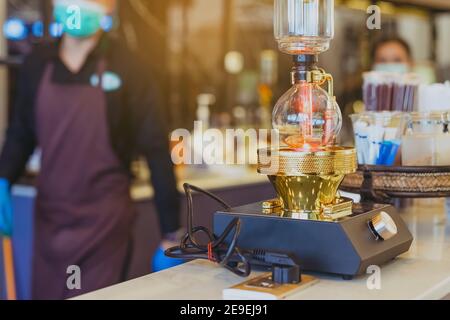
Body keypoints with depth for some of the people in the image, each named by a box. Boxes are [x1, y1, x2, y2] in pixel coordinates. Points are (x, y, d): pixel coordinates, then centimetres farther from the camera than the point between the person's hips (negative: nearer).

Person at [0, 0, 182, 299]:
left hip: (104, 223, -4)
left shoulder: (124, 67, -8)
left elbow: (157, 149, -8)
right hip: (49, 219, 4)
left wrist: (171, 235, -10)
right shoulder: (38, 64, 3)